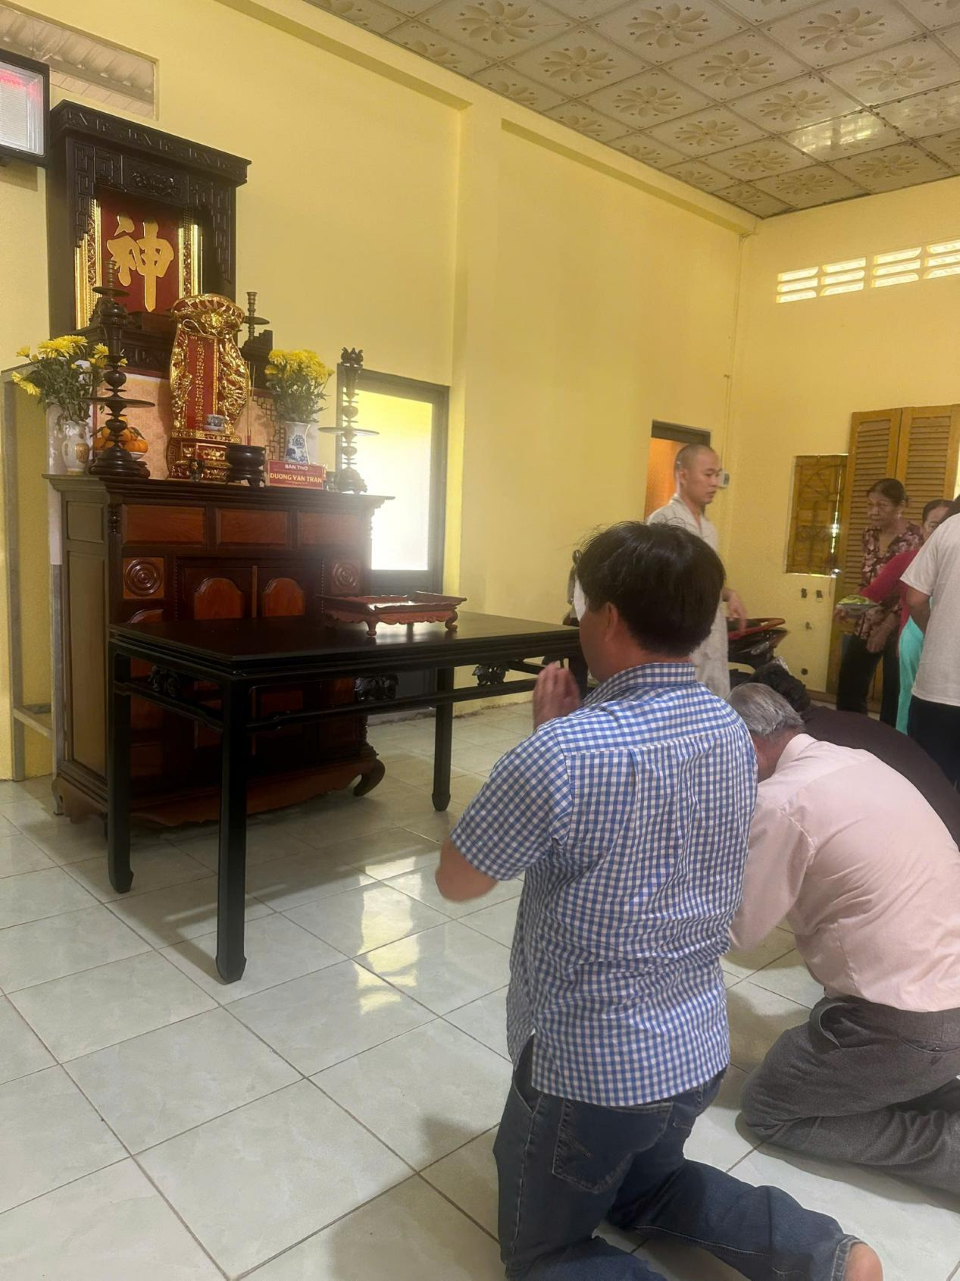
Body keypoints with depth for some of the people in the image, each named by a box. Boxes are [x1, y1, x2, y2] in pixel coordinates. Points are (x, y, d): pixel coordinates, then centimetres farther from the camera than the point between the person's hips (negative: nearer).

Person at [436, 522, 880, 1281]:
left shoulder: (563, 752, -29)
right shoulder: (734, 736, -5)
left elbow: (456, 881, -14)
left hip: (589, 1066, -7)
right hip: (701, 1050, 7)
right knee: (640, 1189, 34)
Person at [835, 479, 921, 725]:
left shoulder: (913, 539, -14)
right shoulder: (870, 534, 6)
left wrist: (886, 628, -21)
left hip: (897, 628, -6)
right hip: (867, 623, 7)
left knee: (893, 696, 4)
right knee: (848, 690, 11)